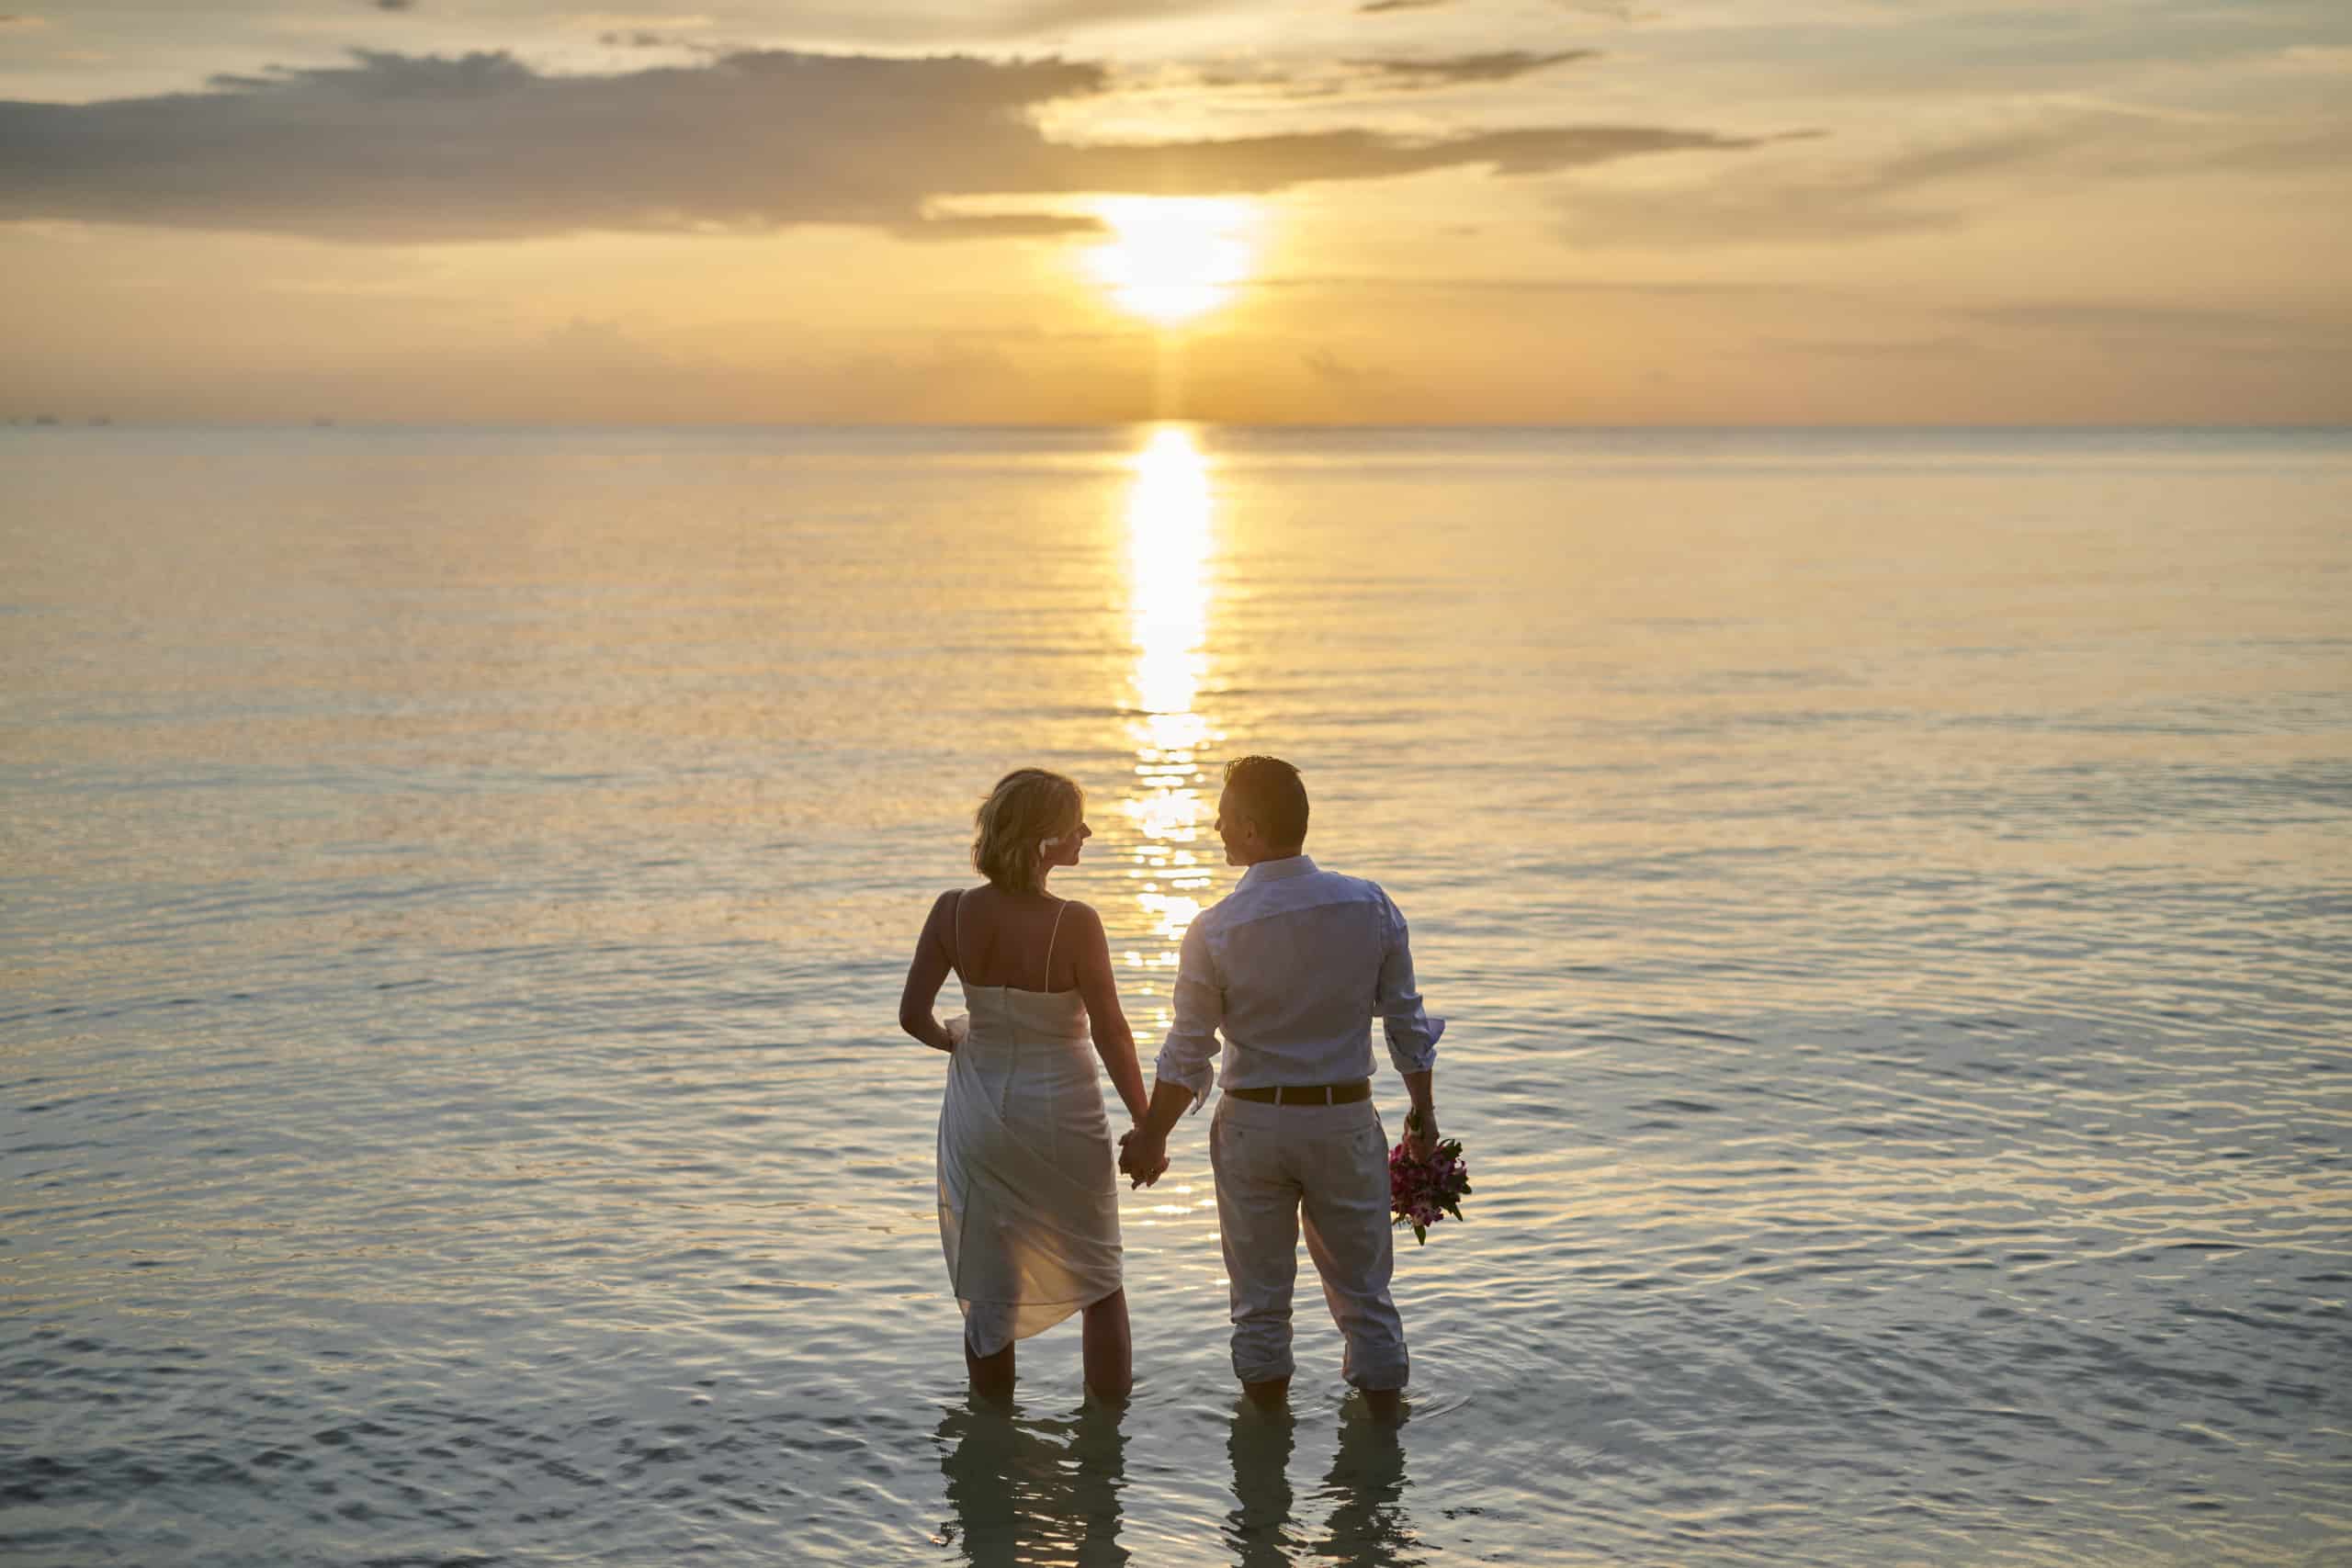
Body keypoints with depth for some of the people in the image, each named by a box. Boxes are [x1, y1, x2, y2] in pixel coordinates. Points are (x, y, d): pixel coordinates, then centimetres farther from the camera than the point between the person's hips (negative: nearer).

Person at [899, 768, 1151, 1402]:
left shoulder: (954, 911, -10)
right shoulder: (1074, 924, -20)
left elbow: (913, 1016, -7)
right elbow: (1112, 1035, -16)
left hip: (981, 1109, 3)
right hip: (1063, 1112, -3)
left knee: (990, 1291, 15)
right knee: (1099, 1280, 18)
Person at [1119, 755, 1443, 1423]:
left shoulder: (1215, 930, -14)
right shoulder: (1370, 906, -8)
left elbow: (1188, 1055, -8)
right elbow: (1408, 1022, -1)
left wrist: (1151, 1138, 6)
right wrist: (1423, 1113, 12)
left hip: (1253, 1123, -1)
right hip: (1346, 1118, 2)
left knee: (1260, 1294, 14)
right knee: (1363, 1287, 16)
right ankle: (1384, 1417, 24)